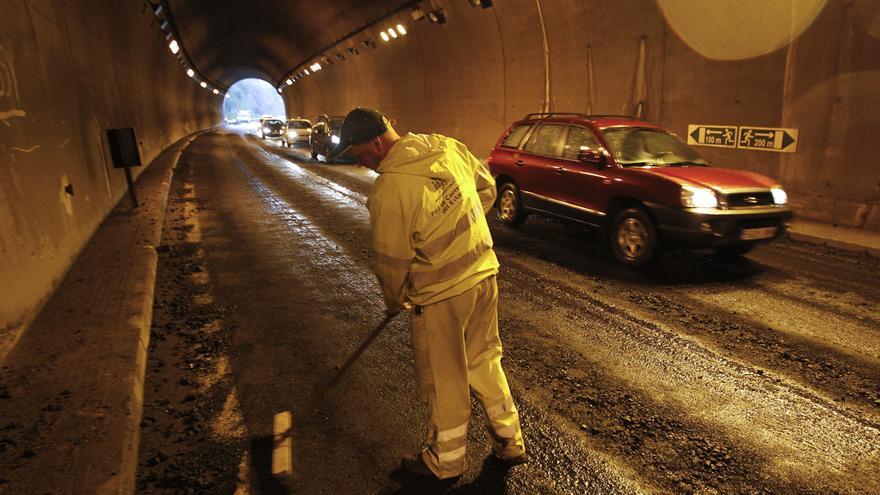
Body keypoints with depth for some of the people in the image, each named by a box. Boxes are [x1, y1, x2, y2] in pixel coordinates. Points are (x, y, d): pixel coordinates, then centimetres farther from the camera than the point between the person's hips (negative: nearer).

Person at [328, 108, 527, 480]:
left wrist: (394, 301, 6)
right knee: (485, 361, 23)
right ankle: (510, 442, 39)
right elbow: (486, 187, 11)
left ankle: (445, 461, 35)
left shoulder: (388, 190, -22)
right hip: (484, 275, 7)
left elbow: (391, 261, -13)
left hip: (441, 297, -7)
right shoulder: (447, 146, -1)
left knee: (444, 381, 13)